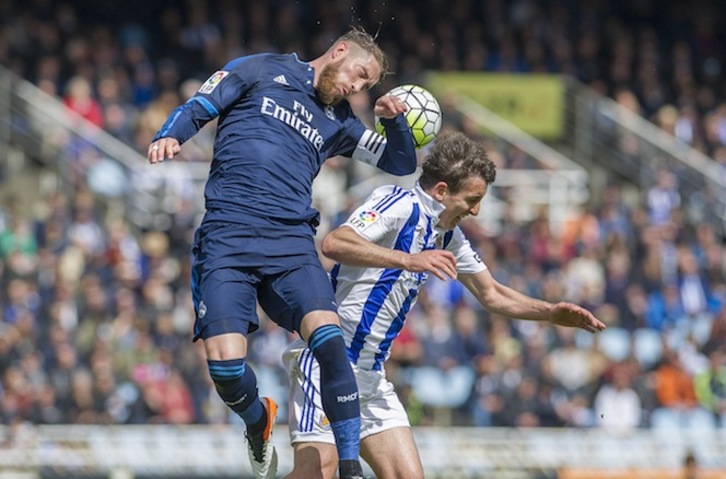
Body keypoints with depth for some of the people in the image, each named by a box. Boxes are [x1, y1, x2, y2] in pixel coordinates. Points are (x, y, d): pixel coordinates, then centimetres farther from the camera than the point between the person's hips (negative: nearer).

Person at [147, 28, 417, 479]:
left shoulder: (337, 120, 22)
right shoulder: (261, 70, 12)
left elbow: (402, 163, 27)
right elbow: (197, 110, 9)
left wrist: (395, 120, 6)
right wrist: (167, 138, -13)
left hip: (291, 242, 3)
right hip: (228, 238, -3)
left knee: (329, 340, -22)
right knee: (225, 362, -18)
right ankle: (259, 421, 17)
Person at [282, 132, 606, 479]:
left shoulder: (449, 238, 14)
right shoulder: (400, 204, -12)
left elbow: (492, 295, 28)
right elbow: (334, 243, -28)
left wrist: (551, 313, 15)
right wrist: (409, 260, -36)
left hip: (370, 373, 9)